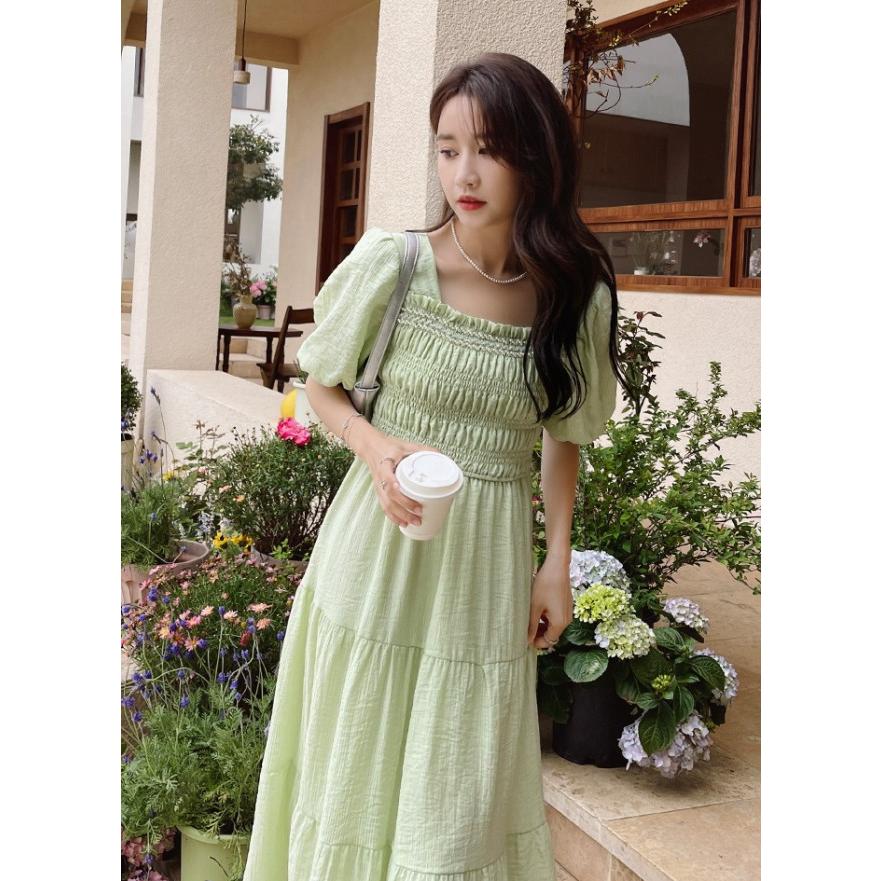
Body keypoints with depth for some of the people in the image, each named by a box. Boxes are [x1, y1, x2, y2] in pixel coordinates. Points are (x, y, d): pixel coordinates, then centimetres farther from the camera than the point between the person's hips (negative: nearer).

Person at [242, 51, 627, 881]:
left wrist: (558, 561, 2)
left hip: (490, 563, 1)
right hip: (380, 548, -1)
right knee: (358, 768, 14)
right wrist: (375, 447, -16)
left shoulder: (577, 297, -5)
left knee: (461, 792, 10)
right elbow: (322, 385, 3)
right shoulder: (391, 265, -12)